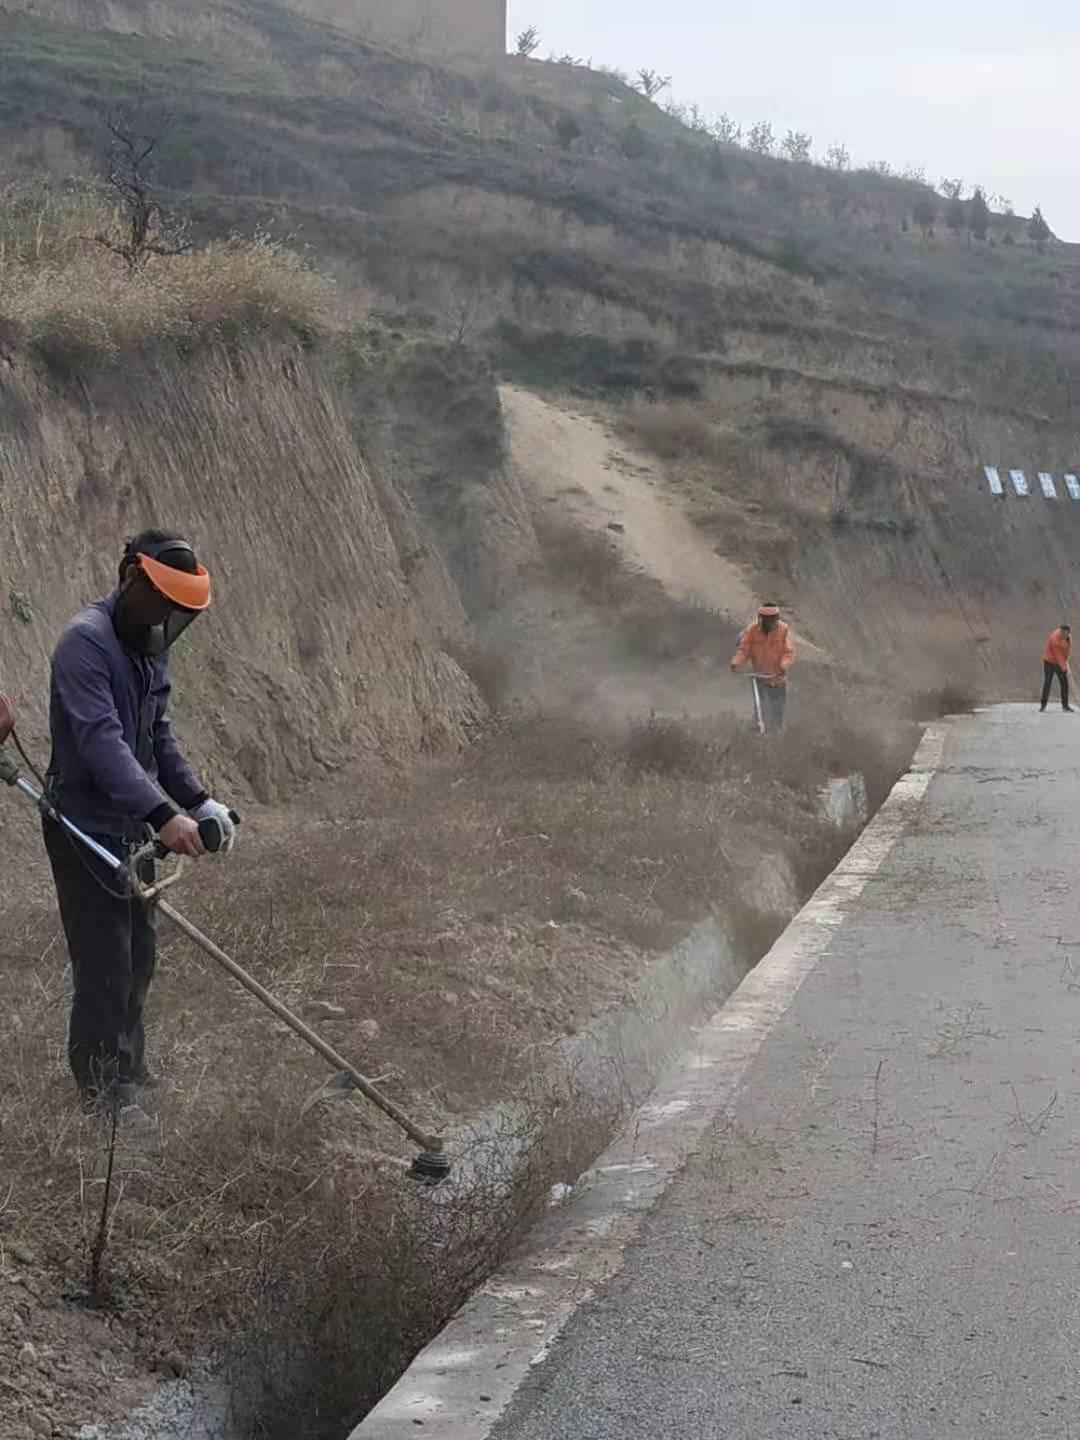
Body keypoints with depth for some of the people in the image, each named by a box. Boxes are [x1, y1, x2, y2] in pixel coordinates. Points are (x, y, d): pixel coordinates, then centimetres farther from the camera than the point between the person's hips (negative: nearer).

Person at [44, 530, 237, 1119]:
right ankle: (104, 1094, 8)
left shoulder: (148, 647, 9)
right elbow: (101, 740, -33)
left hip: (132, 829, 9)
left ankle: (128, 1068, 33)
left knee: (137, 959, 17)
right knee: (105, 965, -4)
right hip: (87, 832, -9)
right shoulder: (86, 642, -21)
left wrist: (199, 801, 5)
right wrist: (163, 814, -43)